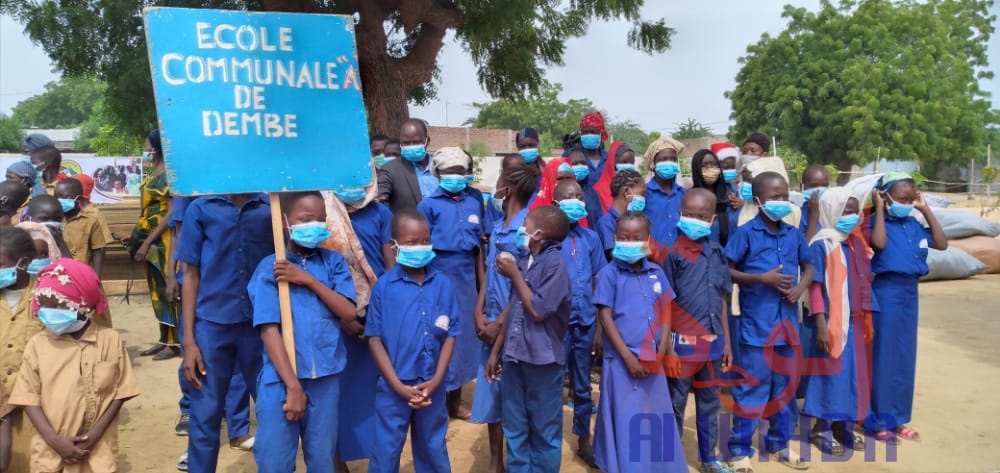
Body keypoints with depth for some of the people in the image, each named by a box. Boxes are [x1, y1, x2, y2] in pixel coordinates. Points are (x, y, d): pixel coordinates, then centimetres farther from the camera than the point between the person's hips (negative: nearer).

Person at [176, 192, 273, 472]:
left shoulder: (271, 208, 2)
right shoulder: (200, 209, 1)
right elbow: (191, 275, 3)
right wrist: (188, 340, -1)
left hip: (260, 324, 1)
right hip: (212, 325, -1)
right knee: (205, 417, 5)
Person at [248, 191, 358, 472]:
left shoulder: (334, 262, 5)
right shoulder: (270, 267, -5)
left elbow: (349, 312, -5)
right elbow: (268, 330, -10)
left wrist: (309, 280, -14)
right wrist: (293, 386, -14)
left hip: (326, 379, 3)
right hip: (280, 379, -2)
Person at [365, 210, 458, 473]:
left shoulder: (443, 285, -3)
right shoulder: (383, 286, -8)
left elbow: (450, 335, 1)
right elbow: (375, 338, -6)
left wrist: (436, 380, -7)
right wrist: (399, 386, -10)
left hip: (432, 386, 2)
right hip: (393, 387, -2)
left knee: (433, 450, 19)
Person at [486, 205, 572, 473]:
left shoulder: (555, 264, -14)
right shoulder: (524, 262, 7)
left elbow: (538, 311, -19)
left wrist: (515, 276, -12)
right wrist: (496, 350, 14)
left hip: (542, 360, -7)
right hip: (514, 356, 7)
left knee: (544, 430, 9)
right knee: (515, 429, 17)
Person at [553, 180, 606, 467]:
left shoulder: (591, 237, 4)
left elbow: (599, 281, 7)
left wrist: (600, 325, 6)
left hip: (586, 320, 4)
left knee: (583, 385, 15)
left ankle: (584, 441, 29)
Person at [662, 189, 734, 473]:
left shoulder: (718, 252, 6)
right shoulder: (672, 252, -10)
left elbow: (722, 299, 12)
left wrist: (726, 341, 13)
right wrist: (667, 345, -13)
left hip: (712, 342, 5)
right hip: (682, 343, -5)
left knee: (710, 403, 18)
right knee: (675, 404, 6)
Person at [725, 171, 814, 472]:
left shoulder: (794, 234, 7)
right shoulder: (745, 233, -8)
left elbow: (809, 267, 17)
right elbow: (726, 271, -10)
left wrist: (800, 288, -4)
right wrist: (762, 278, -19)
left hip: (788, 323, 6)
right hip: (756, 325, -5)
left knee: (785, 386, 16)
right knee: (751, 387, 0)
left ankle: (779, 443, 32)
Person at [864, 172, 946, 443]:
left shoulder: (914, 224, 8)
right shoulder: (877, 221, -9)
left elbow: (941, 244, 3)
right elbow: (879, 243, -27)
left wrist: (925, 210, 3)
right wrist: (879, 208, -18)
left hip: (910, 292, 6)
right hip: (886, 292, -6)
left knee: (905, 357, 12)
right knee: (883, 356, 0)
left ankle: (898, 418, 24)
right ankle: (878, 421, 11)